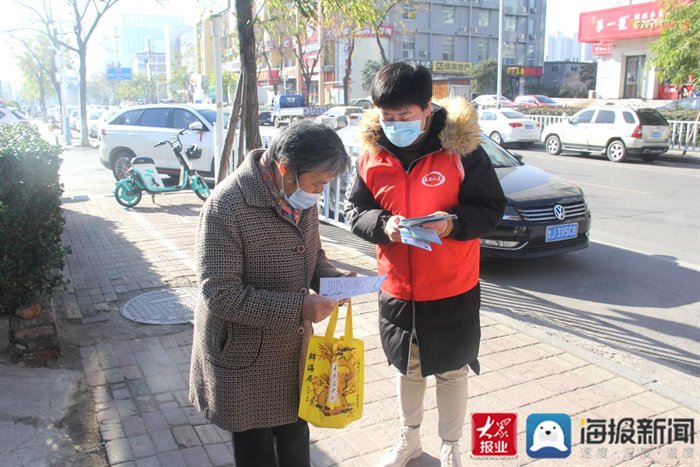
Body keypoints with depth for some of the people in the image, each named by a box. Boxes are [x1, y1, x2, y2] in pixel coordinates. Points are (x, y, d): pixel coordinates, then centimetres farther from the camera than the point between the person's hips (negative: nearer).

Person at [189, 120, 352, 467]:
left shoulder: (301, 196, -3)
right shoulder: (226, 207, -25)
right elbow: (220, 294, -26)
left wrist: (332, 280, -9)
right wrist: (298, 308, -28)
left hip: (294, 348, 6)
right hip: (246, 358, -6)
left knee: (296, 438, 22)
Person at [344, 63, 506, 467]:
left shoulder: (461, 148, -15)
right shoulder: (372, 152, -5)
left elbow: (492, 207, -10)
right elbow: (354, 209, 1)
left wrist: (453, 223, -28)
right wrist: (382, 225, -20)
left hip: (453, 290, -3)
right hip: (396, 289, 3)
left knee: (452, 371, 15)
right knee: (407, 367, 22)